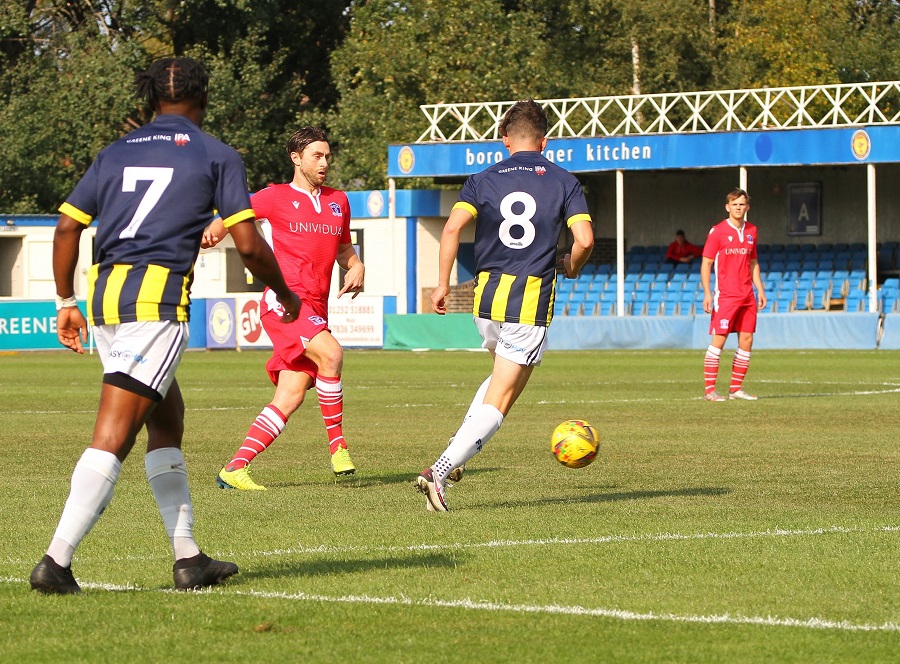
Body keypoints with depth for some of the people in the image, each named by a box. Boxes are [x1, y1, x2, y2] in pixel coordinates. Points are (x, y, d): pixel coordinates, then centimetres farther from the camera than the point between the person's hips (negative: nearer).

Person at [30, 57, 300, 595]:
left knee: (168, 424, 18)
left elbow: (67, 227, 11)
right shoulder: (217, 155, 5)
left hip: (104, 293, 6)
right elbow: (249, 245, 0)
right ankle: (57, 561, -18)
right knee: (113, 439, -10)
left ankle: (188, 557, 19)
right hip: (157, 298, -6)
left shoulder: (117, 153, 17)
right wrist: (284, 294, 16)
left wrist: (66, 303, 20)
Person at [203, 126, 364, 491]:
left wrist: (356, 267, 8)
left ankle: (235, 468, 1)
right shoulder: (277, 197, 2)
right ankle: (336, 442, -16)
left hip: (316, 308, 6)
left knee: (290, 396, -2)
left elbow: (344, 248, 30)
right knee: (330, 353, -30)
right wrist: (213, 232, -18)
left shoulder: (338, 201, 19)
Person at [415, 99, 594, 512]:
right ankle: (441, 470, -19)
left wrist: (443, 284, -2)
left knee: (502, 376, 30)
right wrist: (572, 269, 12)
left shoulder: (484, 180, 6)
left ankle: (459, 449, 14)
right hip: (531, 300, -4)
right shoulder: (563, 182, 3)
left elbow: (452, 227, -8)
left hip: (487, 296, 4)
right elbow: (584, 239, -9)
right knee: (499, 400, -3)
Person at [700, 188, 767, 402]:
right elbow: (706, 264, -4)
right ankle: (710, 390, -6)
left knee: (746, 340, 4)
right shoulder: (718, 231, -4)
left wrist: (760, 290, 12)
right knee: (718, 340, -8)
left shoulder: (751, 231, 12)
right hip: (725, 295, -6)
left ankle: (736, 388, 11)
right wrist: (707, 293, -12)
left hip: (747, 296, 6)